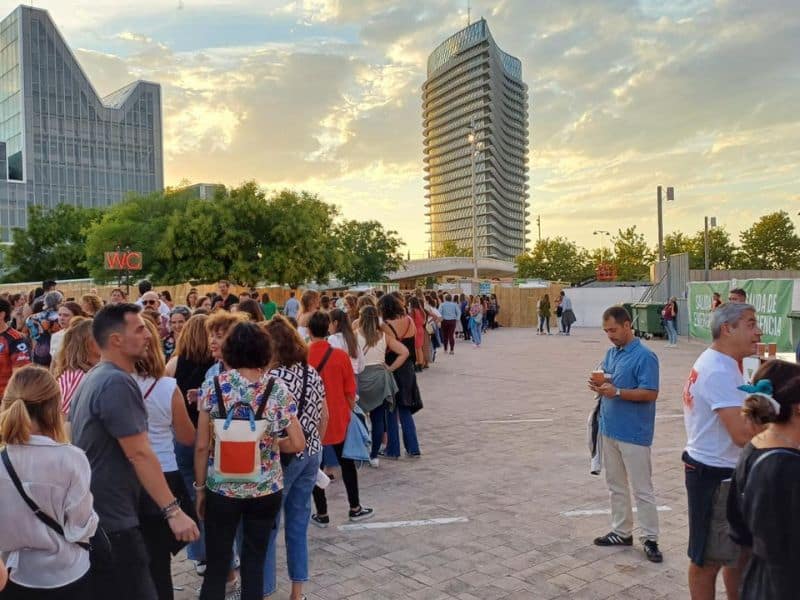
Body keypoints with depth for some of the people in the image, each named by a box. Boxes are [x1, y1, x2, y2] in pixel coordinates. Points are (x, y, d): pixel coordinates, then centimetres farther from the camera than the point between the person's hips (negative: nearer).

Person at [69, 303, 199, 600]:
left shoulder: (93, 377, 11)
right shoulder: (118, 383, -20)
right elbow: (139, 454, -24)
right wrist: (173, 510, -23)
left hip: (89, 514, 10)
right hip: (111, 521, -10)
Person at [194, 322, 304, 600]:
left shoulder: (213, 386, -6)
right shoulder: (277, 389, -5)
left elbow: (202, 446, -5)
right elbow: (298, 444, -5)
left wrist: (200, 487, 6)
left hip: (221, 488, 0)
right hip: (266, 489, 1)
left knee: (216, 565, 10)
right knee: (254, 563, 14)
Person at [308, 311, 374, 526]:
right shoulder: (340, 356, -11)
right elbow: (350, 391, -4)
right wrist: (350, 412, 12)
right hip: (338, 418, 1)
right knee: (347, 462, 16)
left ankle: (322, 514, 18)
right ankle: (355, 508, 25)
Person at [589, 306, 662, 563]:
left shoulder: (644, 356, -15)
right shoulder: (611, 353, 9)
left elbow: (651, 393, -19)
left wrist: (617, 392, -25)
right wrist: (598, 385, -5)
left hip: (634, 433, -8)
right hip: (610, 429, 8)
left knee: (642, 489, 3)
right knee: (616, 485, 17)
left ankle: (650, 539, 15)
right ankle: (621, 532, 29)